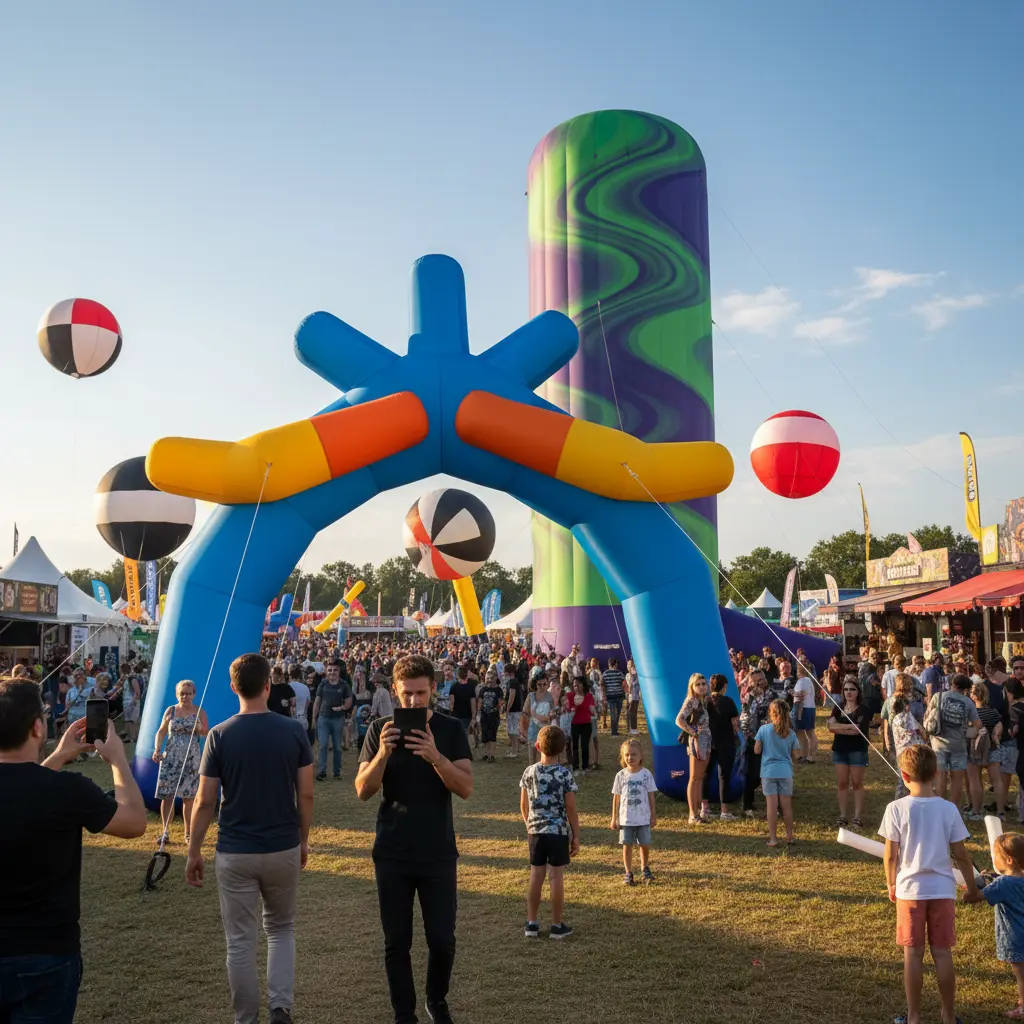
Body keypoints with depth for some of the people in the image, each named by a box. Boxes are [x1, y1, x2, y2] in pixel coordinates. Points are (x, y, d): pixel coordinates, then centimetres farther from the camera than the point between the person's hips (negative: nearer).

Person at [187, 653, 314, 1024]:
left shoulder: (220, 735, -9)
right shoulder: (294, 730, -7)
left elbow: (205, 802, -6)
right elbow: (306, 795, -3)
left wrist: (194, 852, 6)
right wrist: (303, 839, 12)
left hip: (235, 853, -1)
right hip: (283, 849, 1)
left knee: (240, 941, 11)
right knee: (281, 929, 21)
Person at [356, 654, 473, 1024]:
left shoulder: (451, 730, -4)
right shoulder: (381, 730, -2)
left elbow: (466, 788, -12)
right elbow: (363, 791, -7)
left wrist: (436, 757, -29)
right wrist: (383, 753, -26)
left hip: (438, 854, 0)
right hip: (392, 854, 1)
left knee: (442, 939, 4)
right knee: (397, 942, 8)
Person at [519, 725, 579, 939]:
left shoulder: (529, 772, -1)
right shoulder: (565, 773, -11)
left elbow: (523, 806, 5)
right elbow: (570, 808, -9)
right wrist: (576, 835, 0)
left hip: (536, 831, 3)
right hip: (559, 832, -3)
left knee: (536, 877, 11)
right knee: (556, 878, 4)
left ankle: (532, 923, 18)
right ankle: (557, 925, 12)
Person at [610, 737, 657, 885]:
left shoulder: (646, 774, -4)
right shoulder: (621, 775, -4)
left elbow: (651, 796, 2)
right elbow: (616, 797, 2)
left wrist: (653, 816, 3)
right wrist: (614, 818, 3)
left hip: (643, 818, 0)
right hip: (626, 819, 0)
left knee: (645, 845, 8)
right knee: (627, 845, 6)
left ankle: (644, 869, 30)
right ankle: (628, 873, 17)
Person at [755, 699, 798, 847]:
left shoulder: (764, 729, -8)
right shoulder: (791, 733, -2)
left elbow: (757, 750, -5)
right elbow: (794, 754, 4)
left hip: (768, 772, -2)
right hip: (786, 772, 2)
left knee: (772, 806, 1)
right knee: (787, 805, 12)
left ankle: (773, 838, 3)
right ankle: (789, 836, 23)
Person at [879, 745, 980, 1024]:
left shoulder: (896, 808, -11)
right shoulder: (949, 809, -6)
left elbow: (890, 855, -7)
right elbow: (960, 854, -1)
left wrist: (891, 885, 10)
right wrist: (972, 886, 14)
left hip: (910, 889, -2)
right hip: (942, 889, 2)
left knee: (913, 954, 8)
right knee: (943, 953, 12)